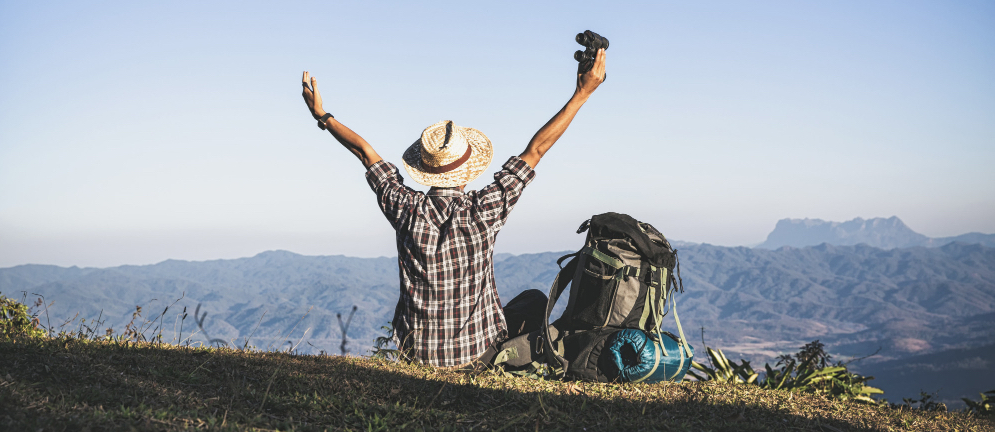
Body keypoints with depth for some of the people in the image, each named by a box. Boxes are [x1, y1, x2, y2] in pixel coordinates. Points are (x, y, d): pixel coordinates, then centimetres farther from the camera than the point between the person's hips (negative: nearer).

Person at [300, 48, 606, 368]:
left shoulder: (406, 210, -14)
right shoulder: (484, 210, -19)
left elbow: (365, 151, 0)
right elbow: (536, 150, -13)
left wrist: (322, 116, 13)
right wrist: (583, 93, -6)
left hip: (417, 351, 2)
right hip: (476, 351, -2)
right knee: (534, 301, 23)